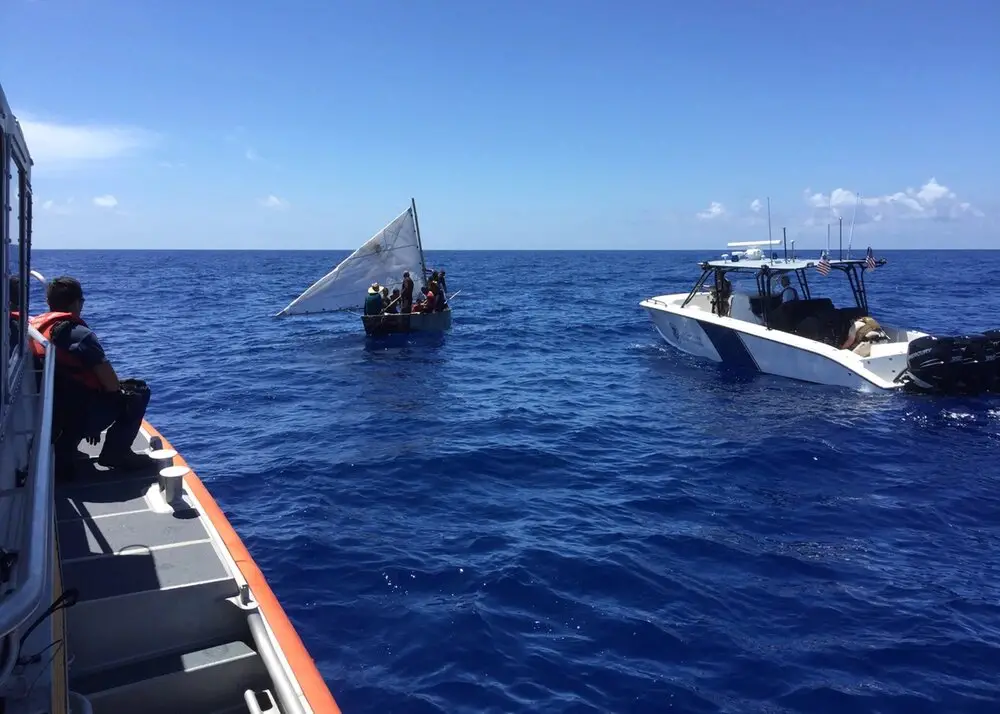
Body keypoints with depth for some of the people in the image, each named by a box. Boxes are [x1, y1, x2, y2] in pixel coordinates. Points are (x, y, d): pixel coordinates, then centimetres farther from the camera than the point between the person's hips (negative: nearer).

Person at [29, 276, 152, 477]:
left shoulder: (34, 327, 8)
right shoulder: (78, 333, -16)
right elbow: (111, 384, -18)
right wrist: (122, 389, 5)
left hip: (50, 417, 8)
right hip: (82, 414, -8)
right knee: (139, 391, 4)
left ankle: (63, 453, 21)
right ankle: (116, 453, 3)